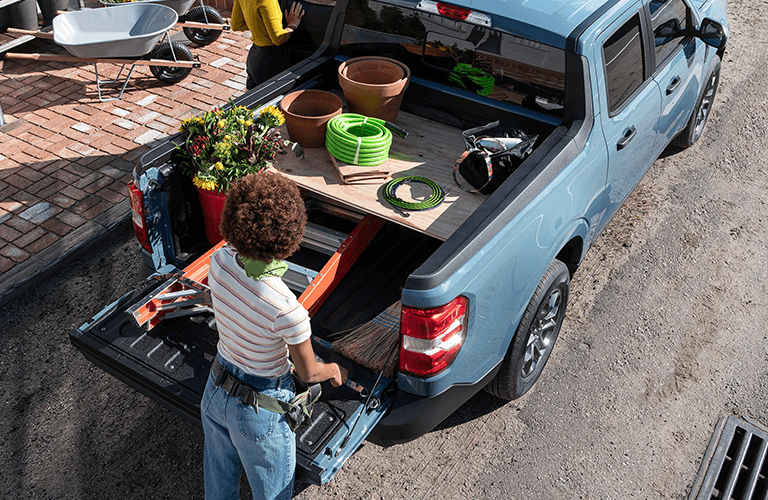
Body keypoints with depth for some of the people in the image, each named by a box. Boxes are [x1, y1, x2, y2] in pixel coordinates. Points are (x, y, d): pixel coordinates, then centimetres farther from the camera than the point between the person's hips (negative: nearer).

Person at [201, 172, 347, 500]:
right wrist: (336, 371, 3)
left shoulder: (220, 261, -21)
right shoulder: (287, 310, -36)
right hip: (260, 413, -5)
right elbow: (308, 372, -14)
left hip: (215, 390, 5)